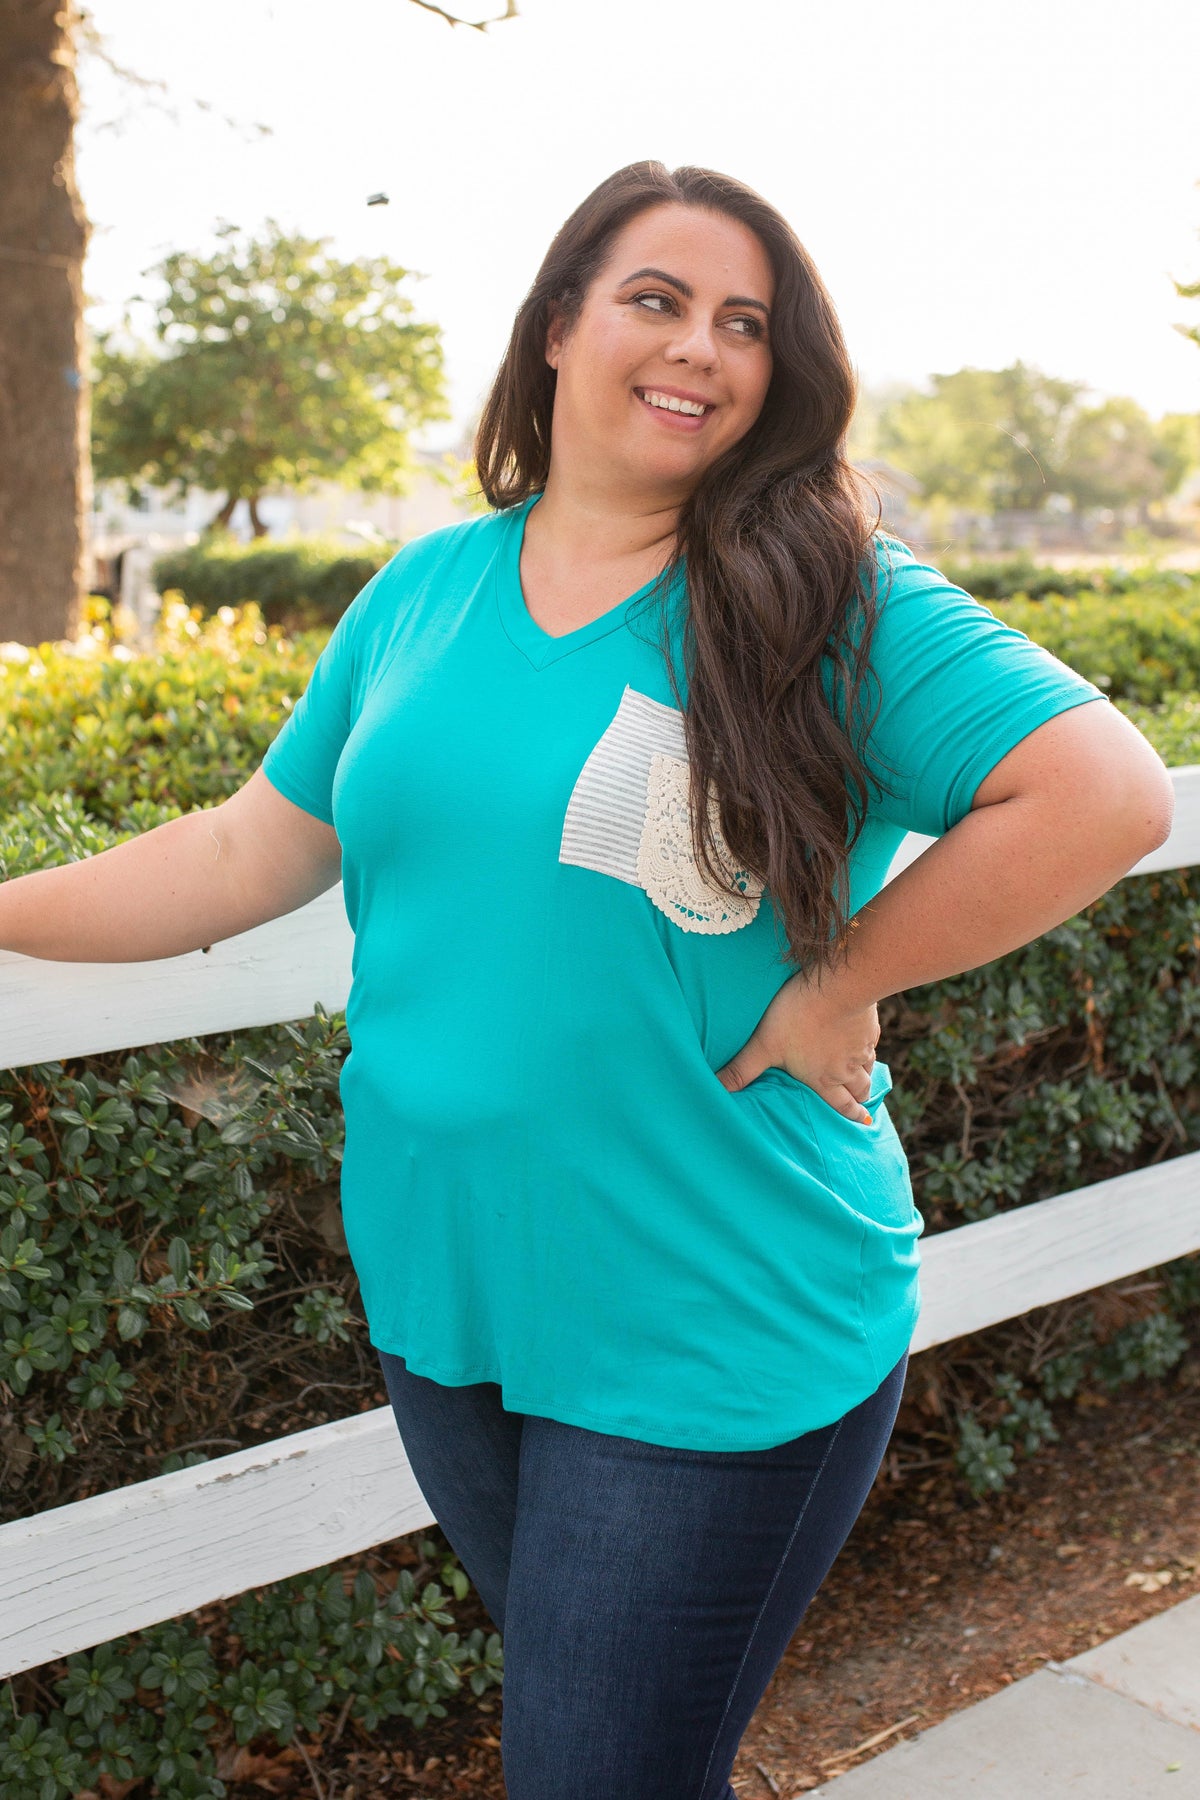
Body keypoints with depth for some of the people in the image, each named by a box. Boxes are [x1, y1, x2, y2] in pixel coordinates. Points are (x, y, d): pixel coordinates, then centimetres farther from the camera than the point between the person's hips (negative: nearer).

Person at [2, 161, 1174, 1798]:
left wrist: (837, 982, -18)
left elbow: (1110, 793, -19)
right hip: (442, 1301, 5)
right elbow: (252, 853, 9)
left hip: (715, 1342, -5)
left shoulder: (833, 601, -11)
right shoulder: (422, 594, 4)